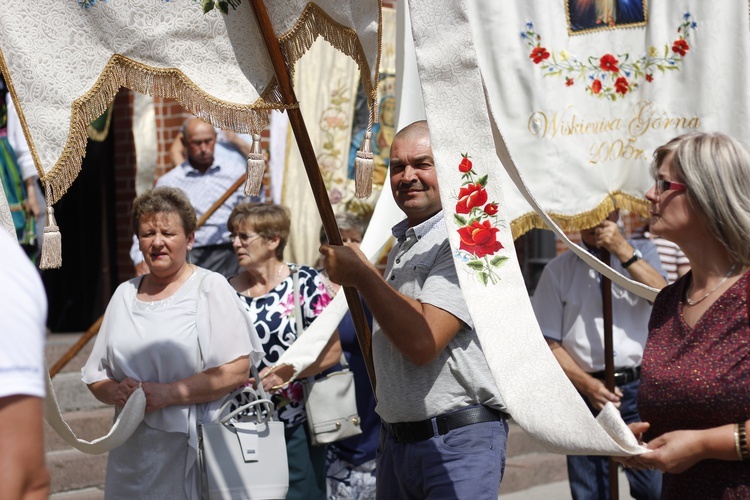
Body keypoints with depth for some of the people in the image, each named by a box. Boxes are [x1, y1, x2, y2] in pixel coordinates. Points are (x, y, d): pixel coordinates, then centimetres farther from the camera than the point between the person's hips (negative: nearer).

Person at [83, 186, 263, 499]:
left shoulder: (210, 287, -2)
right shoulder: (125, 295, 15)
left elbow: (237, 370, -12)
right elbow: (95, 375, 17)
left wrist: (168, 393, -18)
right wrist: (116, 392, -6)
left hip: (196, 450, -5)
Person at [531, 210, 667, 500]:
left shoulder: (641, 252, 11)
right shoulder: (558, 269, 8)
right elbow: (549, 343, 5)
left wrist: (622, 250, -13)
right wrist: (587, 384, -8)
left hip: (639, 388, 0)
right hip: (586, 391, 1)